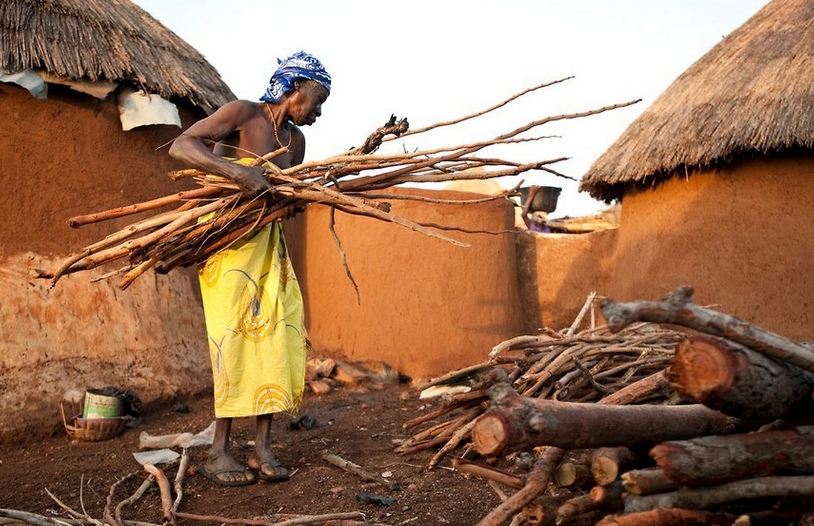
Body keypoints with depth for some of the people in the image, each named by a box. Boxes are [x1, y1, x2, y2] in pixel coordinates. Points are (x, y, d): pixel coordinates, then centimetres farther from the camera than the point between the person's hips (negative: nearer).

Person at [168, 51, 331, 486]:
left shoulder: (296, 140, 14)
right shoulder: (242, 113, -6)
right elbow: (181, 147, -17)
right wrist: (238, 172, -30)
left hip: (268, 242, 7)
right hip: (227, 241, -7)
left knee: (279, 335, 0)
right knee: (234, 337, -7)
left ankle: (263, 448, 7)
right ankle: (219, 452, 3)